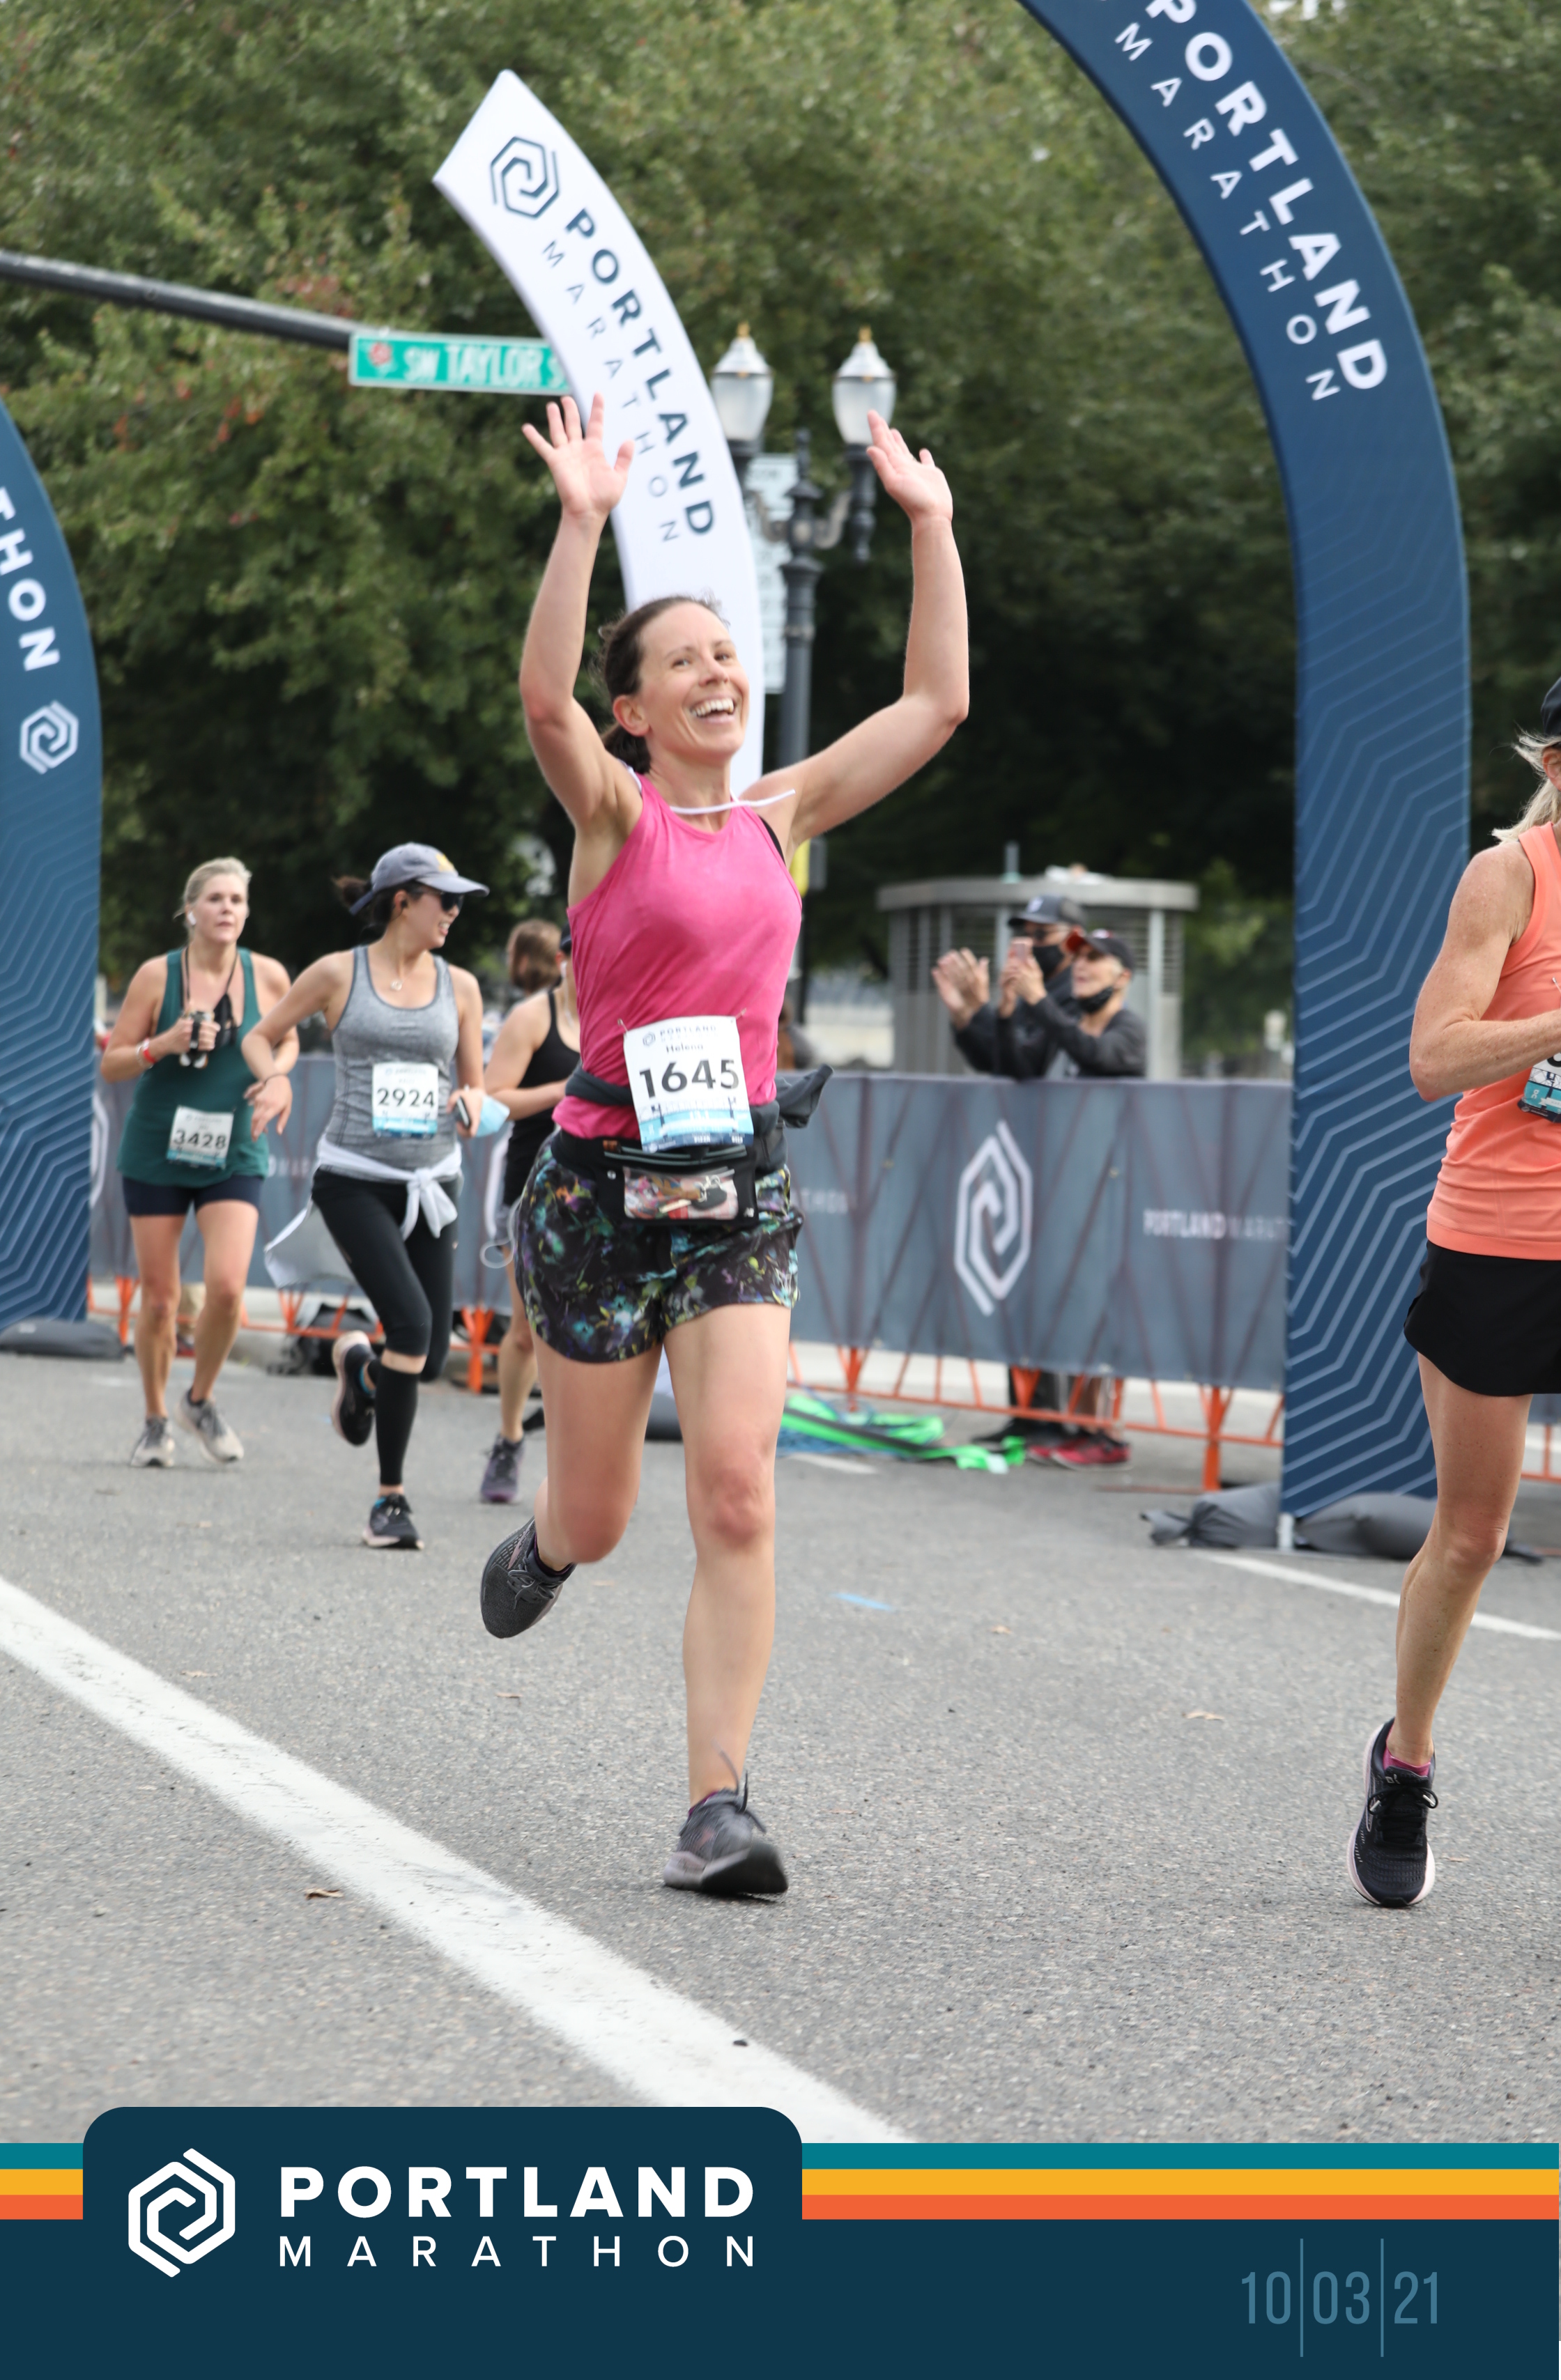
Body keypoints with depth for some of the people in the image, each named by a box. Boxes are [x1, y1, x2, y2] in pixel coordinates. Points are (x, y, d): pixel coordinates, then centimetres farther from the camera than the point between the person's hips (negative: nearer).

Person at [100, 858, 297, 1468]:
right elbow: (110, 1066, -3)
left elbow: (287, 1039, 18)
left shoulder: (268, 976, -2)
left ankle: (200, 1401, 10)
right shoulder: (156, 976, -6)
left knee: (227, 1287, -16)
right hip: (157, 1151, -1)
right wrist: (164, 1044, -20)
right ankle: (156, 1421, 23)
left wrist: (277, 1075, -4)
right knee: (159, 1298, 3)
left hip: (234, 1154, 1)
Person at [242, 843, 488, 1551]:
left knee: (431, 1356, -1)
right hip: (354, 1176, -4)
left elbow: (474, 1085, 15)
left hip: (429, 1180, 4)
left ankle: (359, 1364, 37)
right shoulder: (338, 974, -1)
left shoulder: (459, 987, 8)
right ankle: (391, 1499, -8)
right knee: (411, 1323, -21)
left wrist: (471, 1105, -7)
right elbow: (260, 1036, 11)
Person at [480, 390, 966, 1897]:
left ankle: (718, 1805, -9)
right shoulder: (614, 808, -5)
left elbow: (935, 703, 8)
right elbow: (543, 700, -26)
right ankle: (540, 1544, 47)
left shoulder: (779, 814, 9)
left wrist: (930, 523, 5)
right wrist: (583, 526, -33)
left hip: (741, 1184, 3)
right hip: (603, 1176, -3)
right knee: (597, 1525, 8)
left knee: (736, 1499, -12)